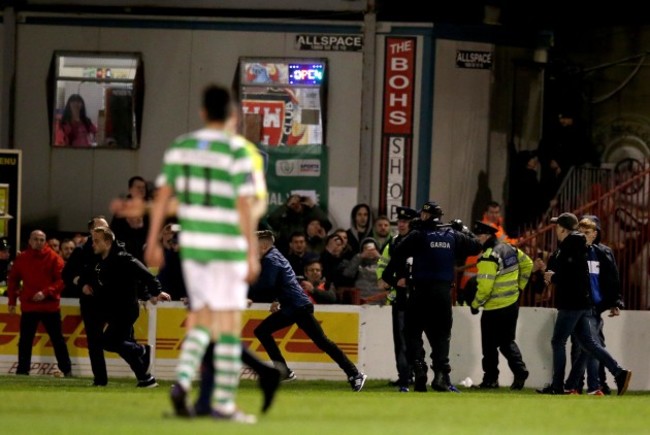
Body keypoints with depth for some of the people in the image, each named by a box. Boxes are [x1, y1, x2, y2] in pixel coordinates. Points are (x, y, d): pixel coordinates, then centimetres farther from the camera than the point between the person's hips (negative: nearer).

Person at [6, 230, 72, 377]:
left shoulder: (54, 258, -4)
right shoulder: (21, 258, 5)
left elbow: (61, 280, -9)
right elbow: (13, 280, 10)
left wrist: (46, 293, -21)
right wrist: (12, 301, 3)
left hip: (50, 305, -3)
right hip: (28, 306, 3)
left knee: (57, 339, 3)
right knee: (25, 340, 3)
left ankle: (66, 369, 9)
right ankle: (22, 370, 10)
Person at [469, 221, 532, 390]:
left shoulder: (489, 257, -20)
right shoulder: (510, 249, 6)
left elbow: (484, 286, -22)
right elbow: (527, 264, 20)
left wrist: (475, 304, -8)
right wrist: (519, 286, 23)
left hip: (494, 309, -8)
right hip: (512, 304, 8)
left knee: (490, 345, 4)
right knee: (507, 341, 16)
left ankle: (490, 378, 8)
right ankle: (519, 371, 0)